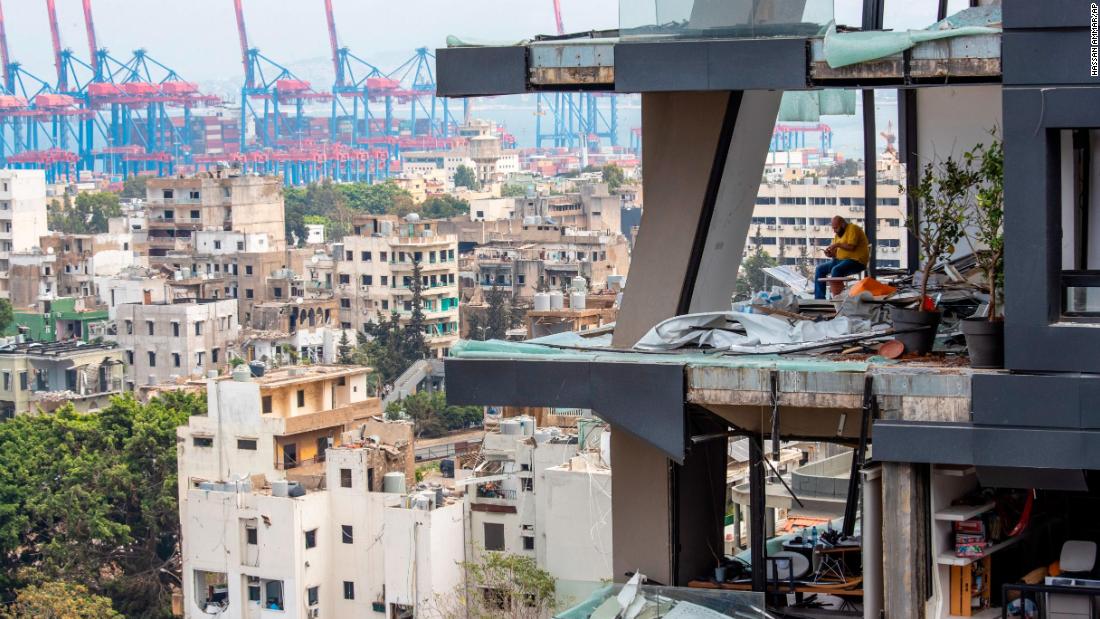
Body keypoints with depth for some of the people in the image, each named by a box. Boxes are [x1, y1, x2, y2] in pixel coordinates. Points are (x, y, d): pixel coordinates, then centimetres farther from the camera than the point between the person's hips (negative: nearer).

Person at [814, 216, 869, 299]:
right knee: (819, 269, -1)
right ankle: (819, 298, -6)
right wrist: (830, 254, -5)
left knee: (835, 270, -34)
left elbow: (851, 247, -21)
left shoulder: (853, 228, -9)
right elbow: (836, 253, 17)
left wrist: (837, 244, -12)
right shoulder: (838, 234, 17)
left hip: (856, 261, -9)